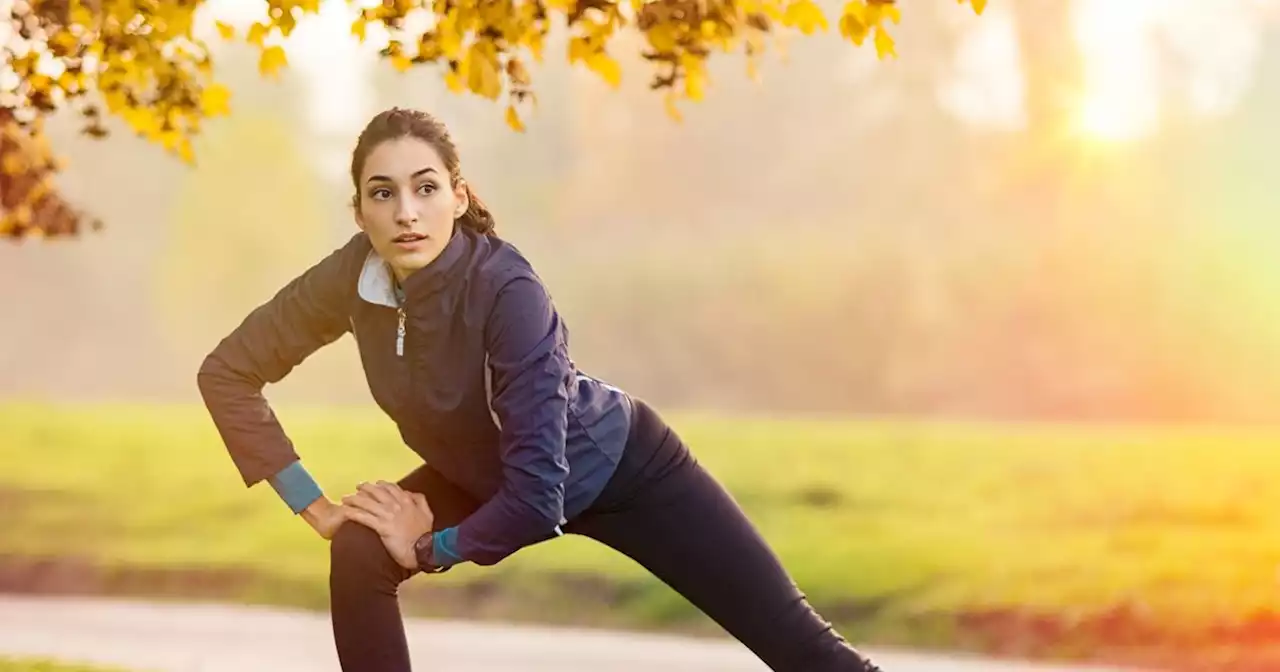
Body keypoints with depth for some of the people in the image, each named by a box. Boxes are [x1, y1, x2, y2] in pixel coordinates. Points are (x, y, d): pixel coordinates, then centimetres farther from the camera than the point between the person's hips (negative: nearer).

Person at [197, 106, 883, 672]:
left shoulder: (507, 290, -38)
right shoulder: (349, 281, -23)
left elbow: (537, 492, -38)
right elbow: (227, 372, -11)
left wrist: (430, 548, -24)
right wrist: (312, 505, -14)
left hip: (618, 467, -5)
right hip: (483, 476, 5)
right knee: (359, 560, -19)